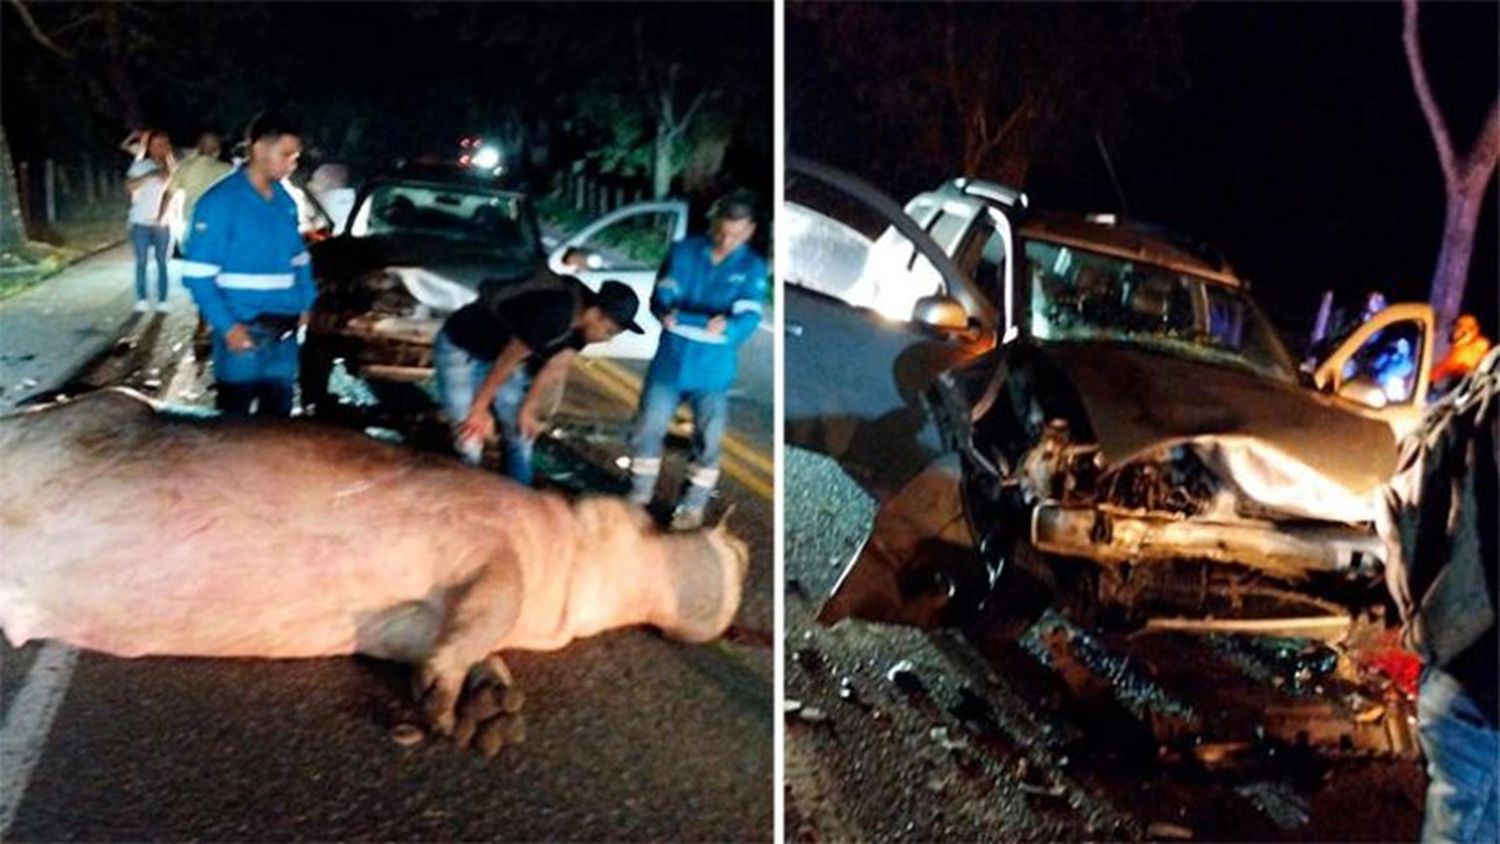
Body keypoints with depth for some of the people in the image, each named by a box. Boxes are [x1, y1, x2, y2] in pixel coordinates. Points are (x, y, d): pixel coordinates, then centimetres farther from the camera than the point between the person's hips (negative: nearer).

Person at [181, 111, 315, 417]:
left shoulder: (284, 200, 8)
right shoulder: (221, 201, -13)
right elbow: (198, 274, -15)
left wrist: (305, 303, 10)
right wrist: (227, 326, -20)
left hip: (284, 334, 7)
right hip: (242, 333, -6)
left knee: (278, 417, 15)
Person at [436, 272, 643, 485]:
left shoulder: (582, 318, -13)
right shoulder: (551, 313, -36)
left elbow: (555, 367, -6)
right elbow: (506, 361, -27)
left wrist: (528, 410, -9)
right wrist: (479, 409, -18)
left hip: (503, 347, 8)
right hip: (461, 349, -8)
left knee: (521, 438, 7)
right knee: (469, 444, -14)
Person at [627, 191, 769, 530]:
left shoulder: (752, 267, -6)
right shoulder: (683, 251, -4)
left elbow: (748, 320, -18)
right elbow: (661, 302, -11)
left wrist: (682, 319, -36)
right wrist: (707, 324, -30)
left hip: (713, 373, -1)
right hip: (669, 364, 1)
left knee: (708, 441, 7)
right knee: (647, 430, 10)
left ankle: (693, 506, 26)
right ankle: (639, 495, 31)